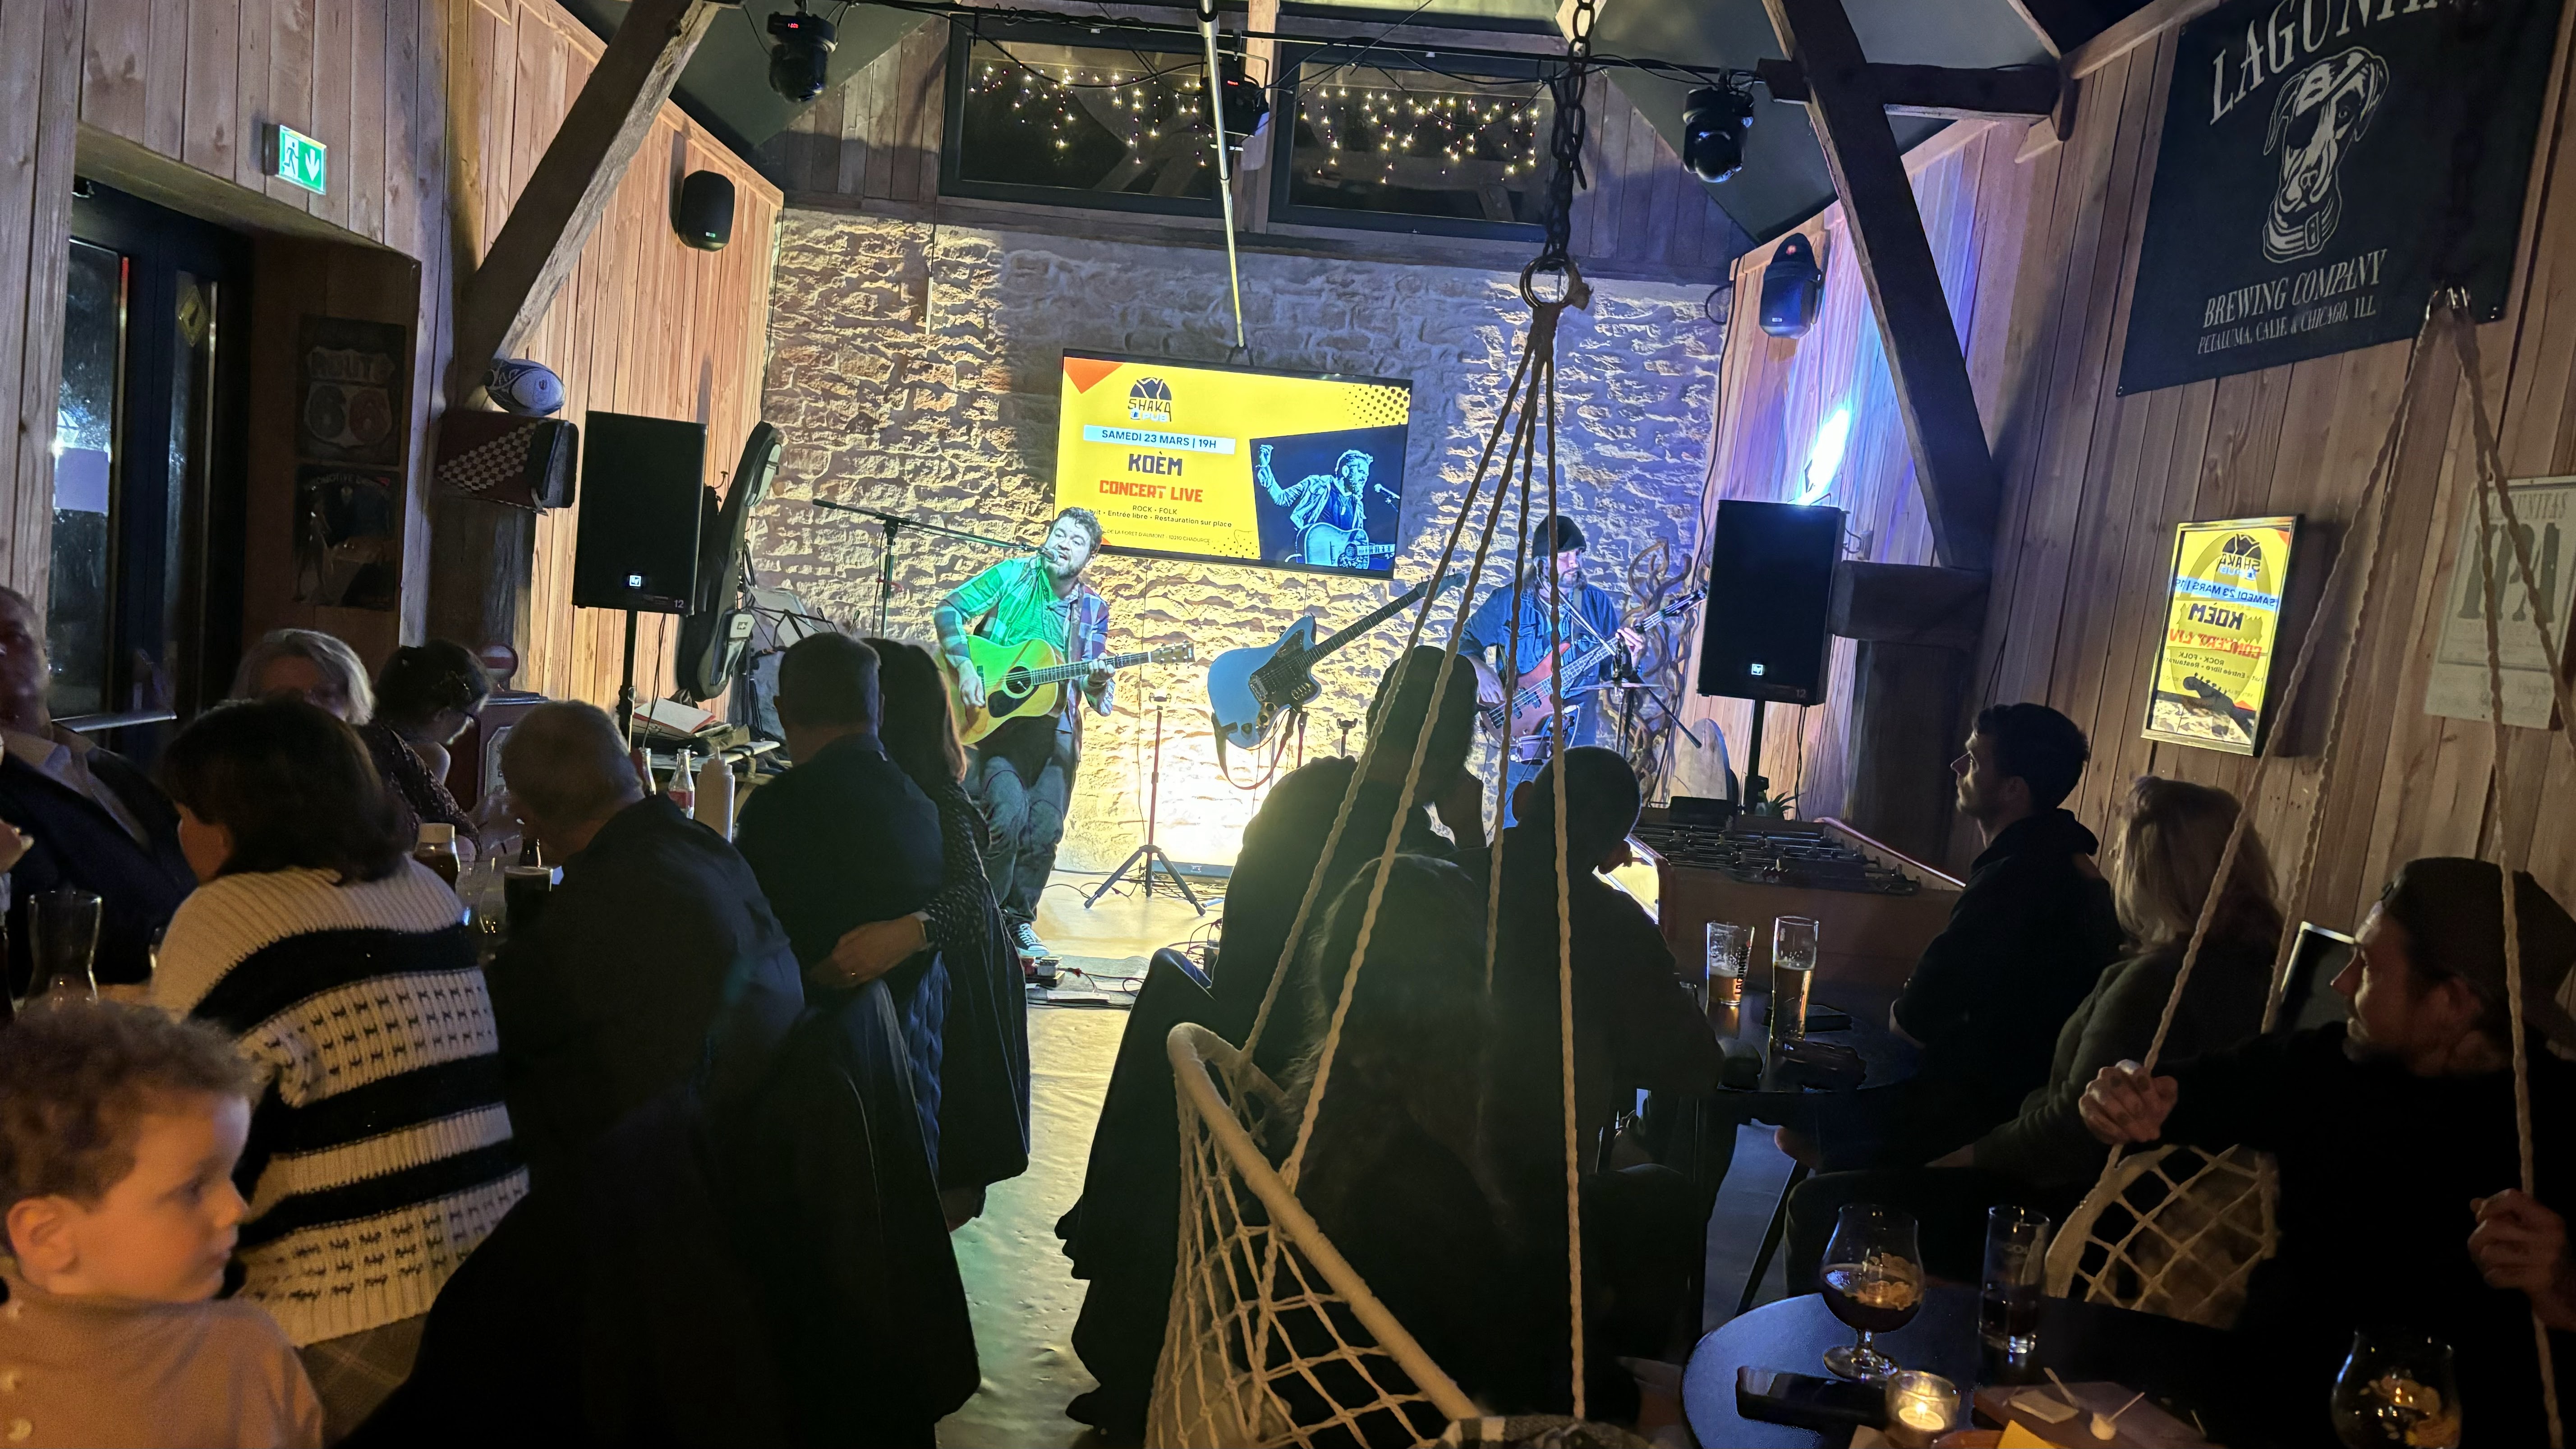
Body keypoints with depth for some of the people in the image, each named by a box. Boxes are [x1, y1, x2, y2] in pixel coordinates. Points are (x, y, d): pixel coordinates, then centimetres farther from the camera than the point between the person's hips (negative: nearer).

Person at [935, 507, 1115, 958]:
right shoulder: (1013, 575, -2)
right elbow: (948, 609, -5)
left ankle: (1019, 920, 20)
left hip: (1055, 730, 4)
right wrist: (964, 668, -17)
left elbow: (1099, 699, 7)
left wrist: (1098, 681, -17)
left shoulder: (1094, 609, 6)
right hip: (996, 722, -4)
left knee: (1046, 829, -2)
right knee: (1010, 815, -20)